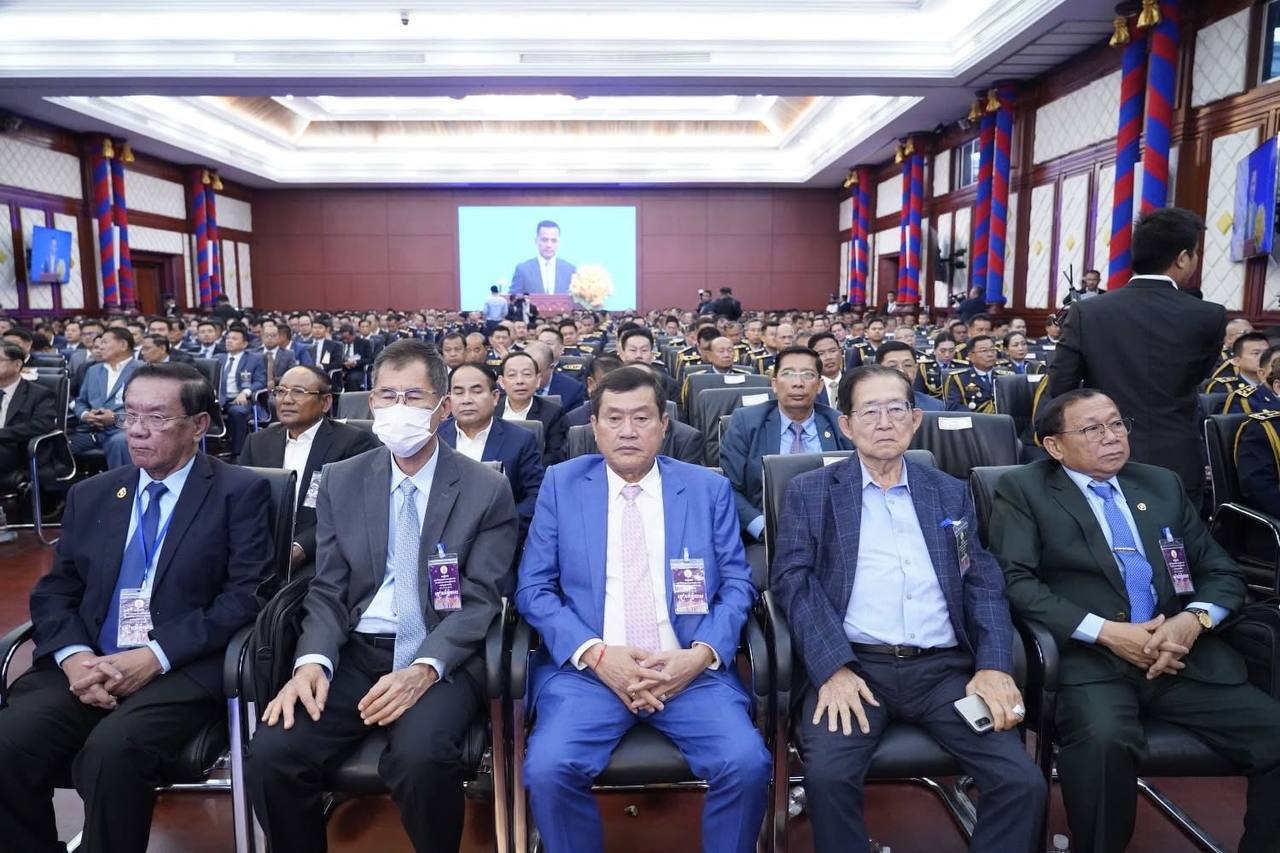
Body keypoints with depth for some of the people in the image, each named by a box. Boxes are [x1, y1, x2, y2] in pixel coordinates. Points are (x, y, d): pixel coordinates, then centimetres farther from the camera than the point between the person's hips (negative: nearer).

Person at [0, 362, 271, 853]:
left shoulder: (240, 492, 0)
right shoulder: (90, 495, 17)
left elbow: (247, 594, -8)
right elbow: (54, 591, 13)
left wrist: (156, 656, -16)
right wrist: (73, 655, -8)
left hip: (183, 669, -4)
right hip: (86, 666, 5)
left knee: (111, 752, -30)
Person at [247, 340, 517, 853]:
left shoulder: (487, 490, -2)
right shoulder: (340, 481, 8)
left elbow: (480, 600, -7)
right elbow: (327, 589, 6)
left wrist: (424, 669, -23)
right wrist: (313, 661, -14)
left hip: (442, 660, -3)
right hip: (354, 654, 3)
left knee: (421, 756, -31)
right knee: (270, 755, -20)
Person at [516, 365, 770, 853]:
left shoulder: (709, 488, 9)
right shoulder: (561, 484, 7)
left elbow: (736, 585, 7)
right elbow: (533, 588, 3)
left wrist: (702, 654, -12)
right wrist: (595, 654, -12)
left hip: (689, 668, 1)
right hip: (587, 667, 0)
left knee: (747, 764, -23)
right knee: (548, 769, -24)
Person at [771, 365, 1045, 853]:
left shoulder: (951, 494, 17)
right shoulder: (809, 493, 8)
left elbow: (984, 583, 11)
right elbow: (793, 580, -2)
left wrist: (995, 665, -7)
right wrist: (833, 668, -16)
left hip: (943, 668, 3)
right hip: (850, 665, -2)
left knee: (1023, 782, -16)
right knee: (827, 775, -27)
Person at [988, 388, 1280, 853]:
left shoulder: (1164, 484, 19)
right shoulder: (1024, 490, 4)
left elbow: (1224, 572, 17)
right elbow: (1015, 581, -7)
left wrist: (1194, 619, -4)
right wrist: (1104, 630, -15)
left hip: (1185, 655, 5)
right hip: (1089, 658, -5)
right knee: (1102, 739, -33)